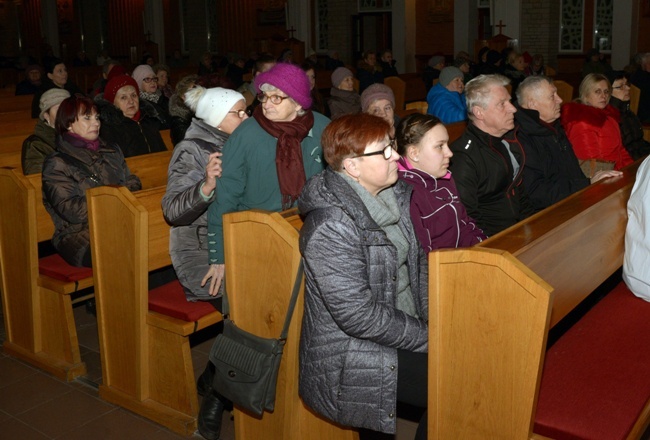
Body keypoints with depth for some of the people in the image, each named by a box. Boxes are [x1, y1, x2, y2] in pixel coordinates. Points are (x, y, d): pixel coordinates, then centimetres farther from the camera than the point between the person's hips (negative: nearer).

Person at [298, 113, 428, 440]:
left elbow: (418, 259, 11)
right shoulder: (331, 226, -24)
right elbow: (358, 315, -24)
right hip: (353, 353, -8)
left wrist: (432, 317, -1)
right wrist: (428, 338, -16)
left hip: (408, 325, 8)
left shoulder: (396, 195, 1)